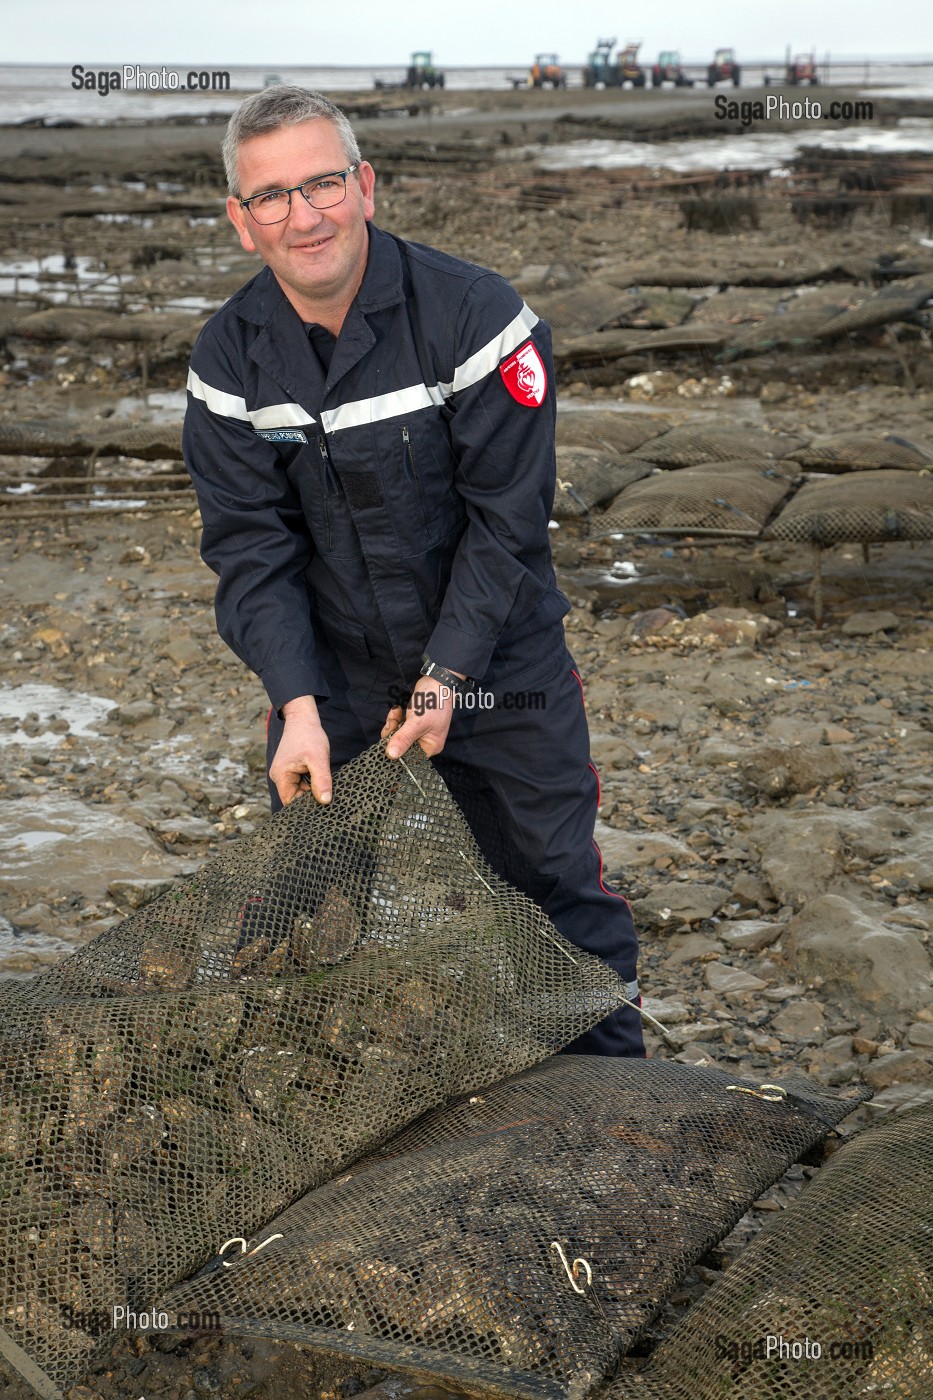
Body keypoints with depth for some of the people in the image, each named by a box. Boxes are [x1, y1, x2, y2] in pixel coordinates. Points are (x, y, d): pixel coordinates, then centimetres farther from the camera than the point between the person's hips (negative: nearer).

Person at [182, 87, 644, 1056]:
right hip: (333, 677, 3)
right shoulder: (229, 359, -6)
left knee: (555, 886, 5)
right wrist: (298, 706, -18)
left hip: (499, 665, -3)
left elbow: (507, 518, -15)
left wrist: (446, 677, -18)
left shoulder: (474, 315, -17)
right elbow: (251, 546, -8)